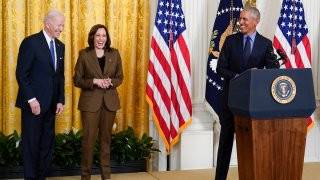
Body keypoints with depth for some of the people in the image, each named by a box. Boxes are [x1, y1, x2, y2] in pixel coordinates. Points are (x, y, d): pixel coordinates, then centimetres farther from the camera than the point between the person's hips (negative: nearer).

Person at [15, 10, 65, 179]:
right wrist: (31, 99, -16)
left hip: (51, 104, 6)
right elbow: (21, 74, -12)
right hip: (33, 103, -6)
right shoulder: (30, 42, -10)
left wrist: (60, 100, 6)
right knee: (31, 144, 3)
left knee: (47, 144, 8)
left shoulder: (60, 46, 11)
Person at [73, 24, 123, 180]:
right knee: (89, 138, -2)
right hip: (90, 102, -2)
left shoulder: (114, 53, 5)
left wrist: (111, 82, -12)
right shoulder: (84, 54, -3)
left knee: (106, 138, 9)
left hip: (110, 101, 3)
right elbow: (77, 80, -2)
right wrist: (94, 81, -17)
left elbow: (120, 77, 9)